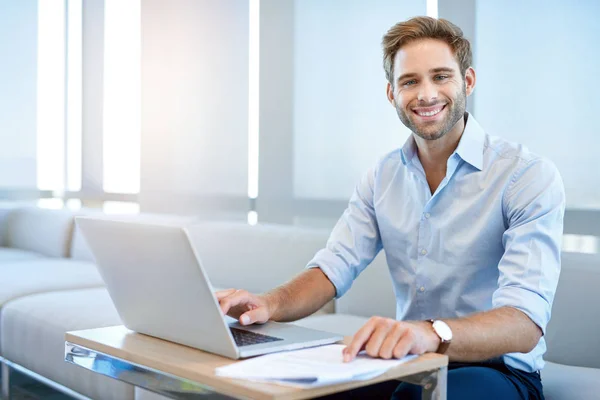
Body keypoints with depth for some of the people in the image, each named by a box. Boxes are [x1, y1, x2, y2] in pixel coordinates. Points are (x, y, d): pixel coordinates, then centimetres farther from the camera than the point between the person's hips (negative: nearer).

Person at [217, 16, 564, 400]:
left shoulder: (529, 176, -14)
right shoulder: (383, 176, 5)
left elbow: (525, 324, -25)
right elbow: (332, 269, -1)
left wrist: (432, 333, -46)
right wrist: (271, 304, -23)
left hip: (497, 369, -4)